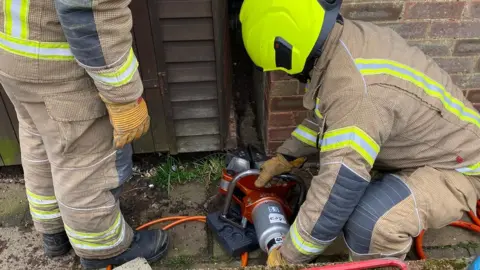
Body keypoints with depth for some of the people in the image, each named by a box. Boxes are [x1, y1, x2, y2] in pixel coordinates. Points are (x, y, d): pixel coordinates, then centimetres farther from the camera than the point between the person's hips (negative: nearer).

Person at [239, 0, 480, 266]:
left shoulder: (357, 93, -38)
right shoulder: (348, 38, -8)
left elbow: (334, 194, -33)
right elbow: (324, 115, 9)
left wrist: (286, 256, -18)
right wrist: (286, 156, 11)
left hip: (455, 167, -9)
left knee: (369, 222, -32)